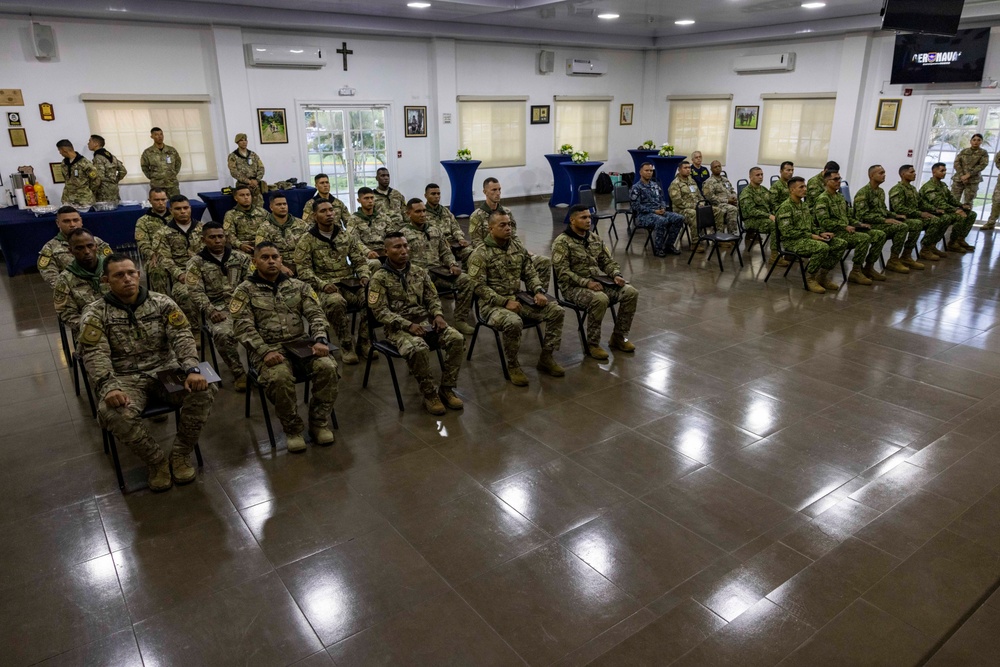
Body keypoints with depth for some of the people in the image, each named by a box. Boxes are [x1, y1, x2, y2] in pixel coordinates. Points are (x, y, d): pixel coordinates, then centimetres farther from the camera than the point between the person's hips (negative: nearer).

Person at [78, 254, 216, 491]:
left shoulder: (162, 302, 3)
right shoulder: (95, 314, -2)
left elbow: (182, 336, -8)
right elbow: (95, 356, -13)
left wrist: (192, 369, -27)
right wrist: (109, 388, -32)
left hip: (166, 369, 2)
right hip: (126, 378, -1)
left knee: (204, 390, -26)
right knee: (114, 413, -35)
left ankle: (181, 454, -4)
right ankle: (157, 461, -9)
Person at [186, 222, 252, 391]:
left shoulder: (241, 257, 12)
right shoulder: (196, 263, 6)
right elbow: (196, 292, -3)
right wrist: (211, 311, -19)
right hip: (218, 308, -2)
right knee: (222, 334, -33)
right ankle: (239, 373, -15)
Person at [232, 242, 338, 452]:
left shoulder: (298, 286, 13)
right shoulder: (245, 291, 5)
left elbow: (316, 314, 5)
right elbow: (243, 327, -6)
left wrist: (320, 340, -15)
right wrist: (265, 351, -21)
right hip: (267, 348, -3)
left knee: (328, 368, -26)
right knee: (279, 378, -35)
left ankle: (319, 423, -6)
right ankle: (293, 429, -11)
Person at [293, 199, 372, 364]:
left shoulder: (347, 235, 14)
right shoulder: (307, 240, 2)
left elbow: (359, 260, 14)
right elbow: (304, 270, -5)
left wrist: (364, 276, -7)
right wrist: (323, 285, -19)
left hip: (350, 283, 4)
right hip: (324, 287, -4)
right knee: (336, 302, -39)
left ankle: (364, 341, -5)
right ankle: (346, 346, -21)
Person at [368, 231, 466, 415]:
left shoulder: (419, 272, 12)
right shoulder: (379, 279, -5)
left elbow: (432, 298, 17)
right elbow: (380, 312, -11)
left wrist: (438, 315, -6)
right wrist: (408, 325, -21)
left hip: (425, 320, 5)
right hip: (398, 327, -5)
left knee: (457, 339, -18)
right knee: (419, 349, -36)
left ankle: (446, 389, -6)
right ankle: (429, 394, -14)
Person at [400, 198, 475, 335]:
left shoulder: (436, 230, 20)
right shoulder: (404, 234, 4)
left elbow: (445, 252, 20)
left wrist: (453, 265, -1)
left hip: (439, 271, 5)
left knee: (465, 279, -19)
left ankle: (460, 320, -13)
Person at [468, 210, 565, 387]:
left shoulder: (518, 248, 10)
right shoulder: (480, 254, -10)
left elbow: (530, 275, 13)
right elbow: (479, 287, -15)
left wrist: (539, 291, -8)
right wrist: (505, 302, -23)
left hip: (519, 298, 6)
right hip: (493, 304, -6)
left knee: (556, 311, -10)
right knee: (513, 322, -38)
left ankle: (546, 357, 4)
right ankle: (512, 365, -12)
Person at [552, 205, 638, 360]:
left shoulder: (595, 238, 13)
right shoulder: (562, 242, -9)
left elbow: (608, 261, 16)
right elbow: (563, 273, -17)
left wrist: (616, 275, -5)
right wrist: (586, 282, -26)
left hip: (600, 281, 7)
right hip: (574, 286, -7)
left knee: (631, 292, -13)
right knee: (600, 299, -36)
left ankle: (619, 337, 1)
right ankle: (592, 344, -17)